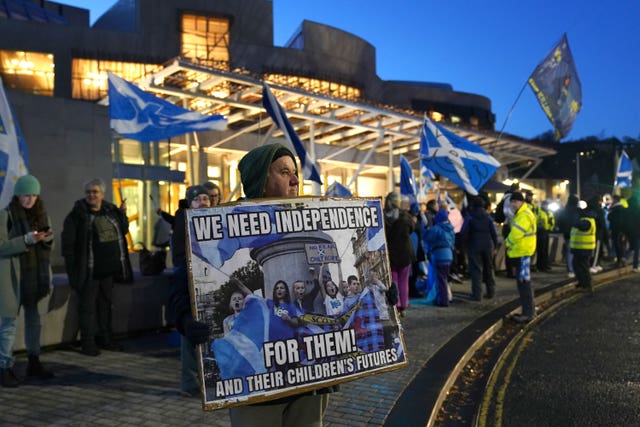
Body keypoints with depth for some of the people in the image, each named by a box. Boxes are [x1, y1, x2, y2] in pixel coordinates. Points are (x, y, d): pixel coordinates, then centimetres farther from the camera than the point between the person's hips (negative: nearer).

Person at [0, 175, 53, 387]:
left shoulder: (40, 213, 9)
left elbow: (47, 243, 16)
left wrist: (47, 237, -7)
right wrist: (27, 240, -24)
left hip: (35, 274, 6)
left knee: (34, 319, 13)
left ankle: (34, 363, 25)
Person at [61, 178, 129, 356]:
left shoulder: (111, 211, 9)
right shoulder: (77, 214, -8)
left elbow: (123, 231, 19)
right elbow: (68, 242, -10)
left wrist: (122, 214, 3)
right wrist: (72, 266, -16)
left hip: (108, 268, 6)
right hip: (89, 269, -6)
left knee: (106, 303, 15)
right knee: (87, 305, 0)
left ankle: (105, 338, 27)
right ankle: (88, 343, 9)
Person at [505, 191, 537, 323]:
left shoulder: (524, 216, -18)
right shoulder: (520, 214, 17)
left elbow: (515, 234, -24)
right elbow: (515, 233, 20)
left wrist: (507, 242, -6)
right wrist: (509, 242, 2)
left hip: (523, 253, -11)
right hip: (520, 252, 11)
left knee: (523, 282, -9)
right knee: (523, 282, 16)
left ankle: (528, 313, -5)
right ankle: (530, 310, 26)